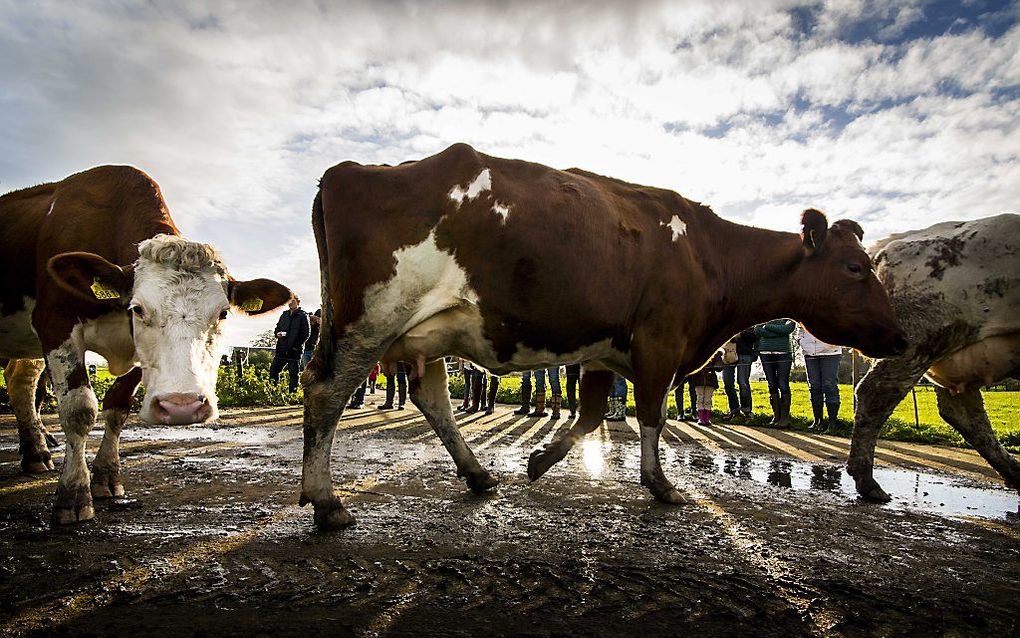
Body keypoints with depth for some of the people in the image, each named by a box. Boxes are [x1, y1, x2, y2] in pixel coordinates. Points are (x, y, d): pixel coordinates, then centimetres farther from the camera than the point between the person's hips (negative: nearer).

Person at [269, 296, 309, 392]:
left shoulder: (303, 316, -6)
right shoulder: (284, 315, 13)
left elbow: (306, 333, -9)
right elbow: (277, 327, 22)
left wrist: (297, 345, -14)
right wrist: (277, 333, -1)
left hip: (294, 350, -6)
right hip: (281, 348, 6)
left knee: (293, 374, 2)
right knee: (273, 370, 8)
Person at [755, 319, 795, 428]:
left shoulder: (789, 320, 8)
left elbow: (786, 329, -13)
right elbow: (757, 331, -5)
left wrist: (767, 327, -5)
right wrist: (778, 333, -10)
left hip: (783, 355, -2)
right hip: (766, 354, 3)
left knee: (783, 386, -5)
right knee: (772, 386, 4)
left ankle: (785, 417, -1)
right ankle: (776, 416, 10)